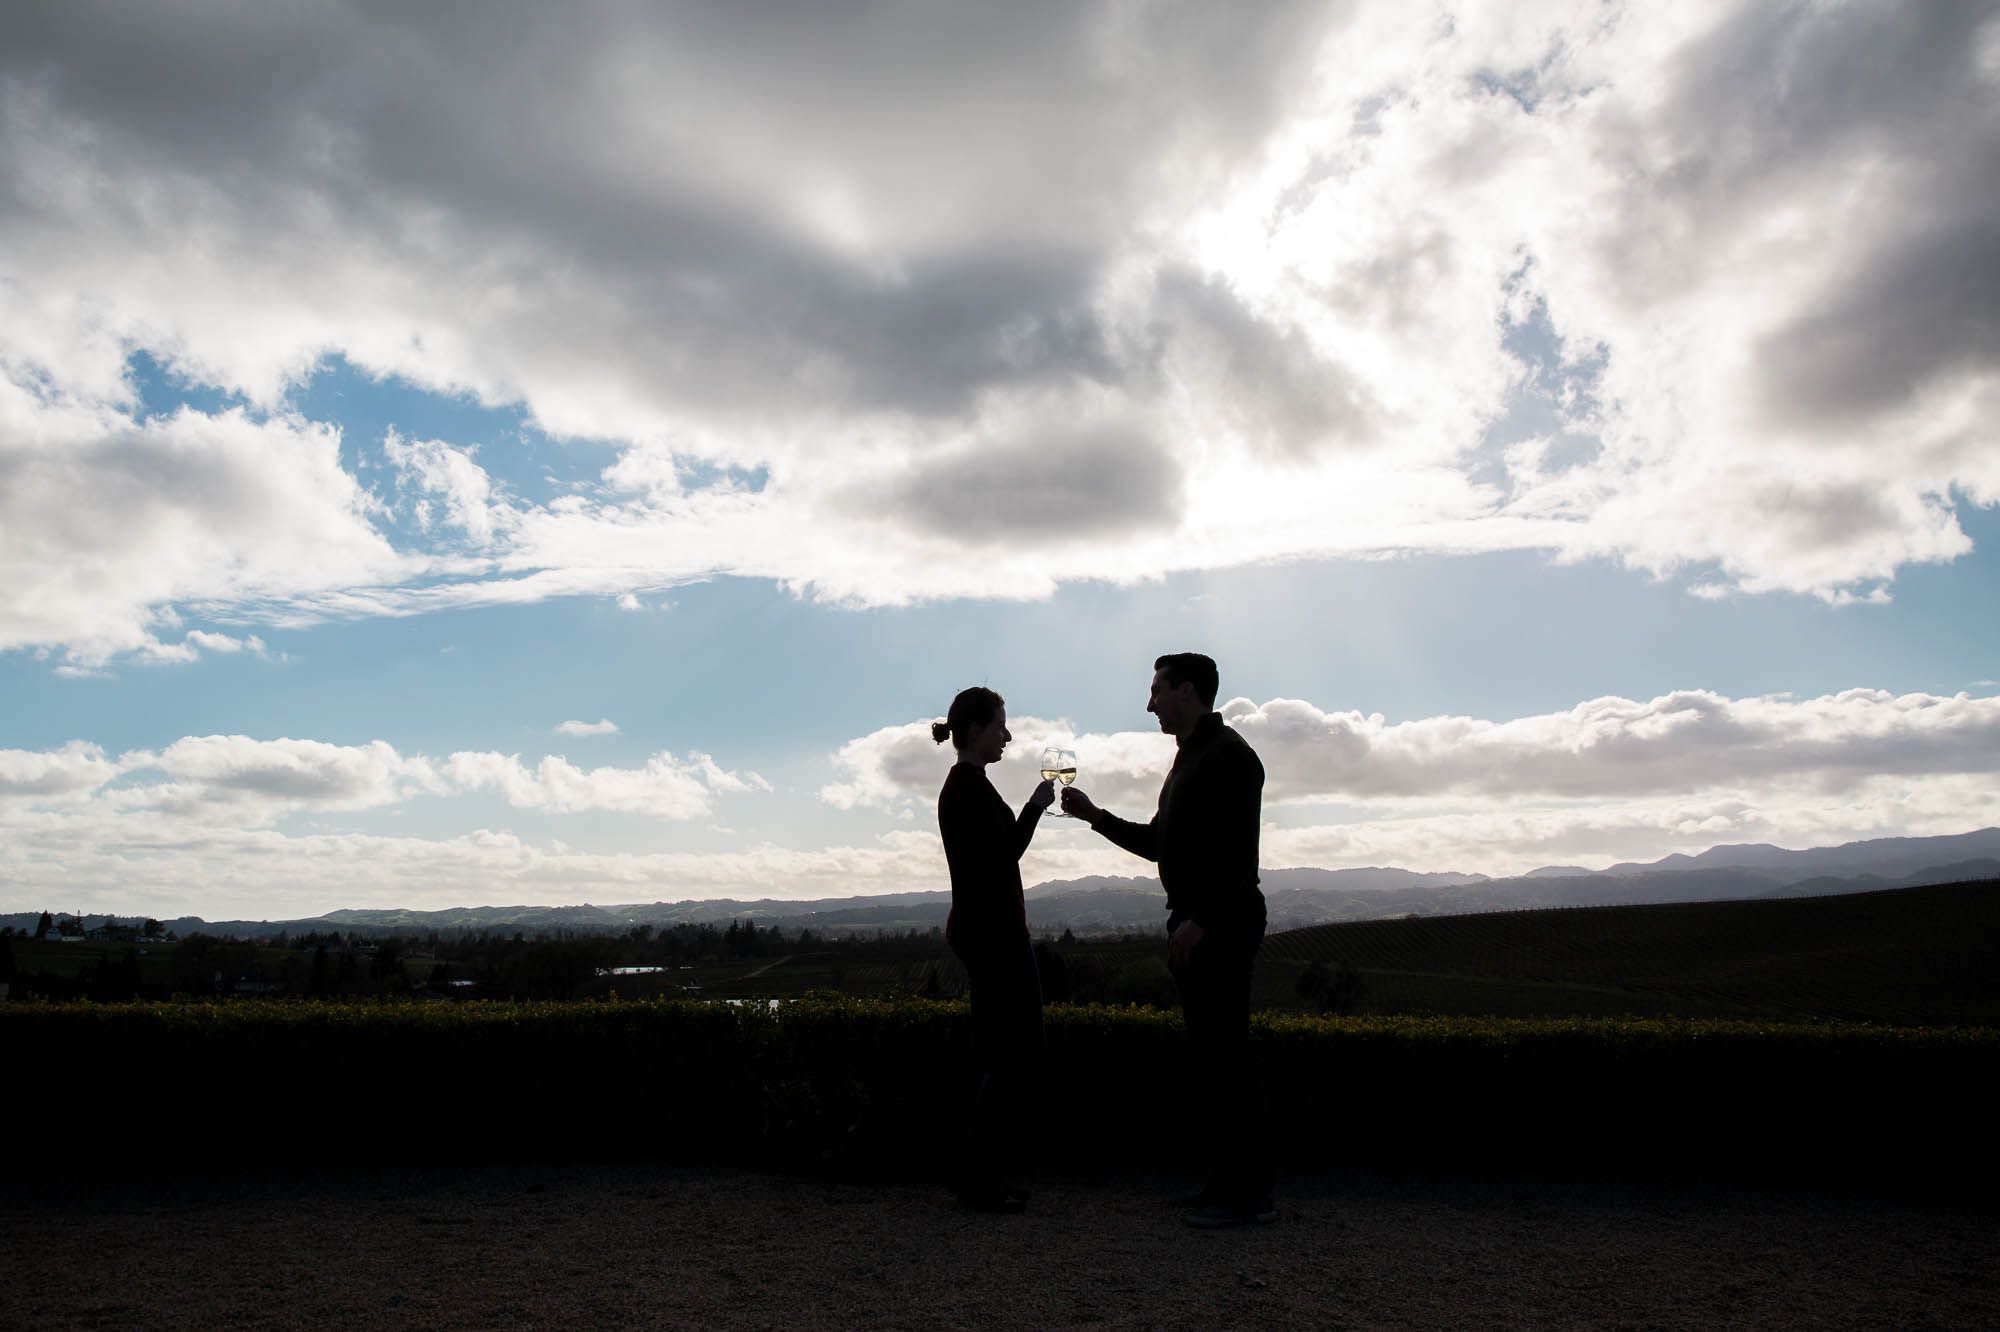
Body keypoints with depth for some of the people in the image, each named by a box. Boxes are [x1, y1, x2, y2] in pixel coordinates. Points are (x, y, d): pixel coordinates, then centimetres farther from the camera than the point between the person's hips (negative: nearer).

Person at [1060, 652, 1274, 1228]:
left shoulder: (1228, 754, -11)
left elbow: (1237, 850, -20)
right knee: (1210, 1056, 12)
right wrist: (1095, 815, 21)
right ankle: (1242, 1182, 20)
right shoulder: (1188, 758, 21)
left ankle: (1242, 1191, -1)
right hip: (1196, 925, 10)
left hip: (1219, 925, -10)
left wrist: (1201, 919, -23)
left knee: (1220, 1055, -8)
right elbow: (1159, 841, 26)